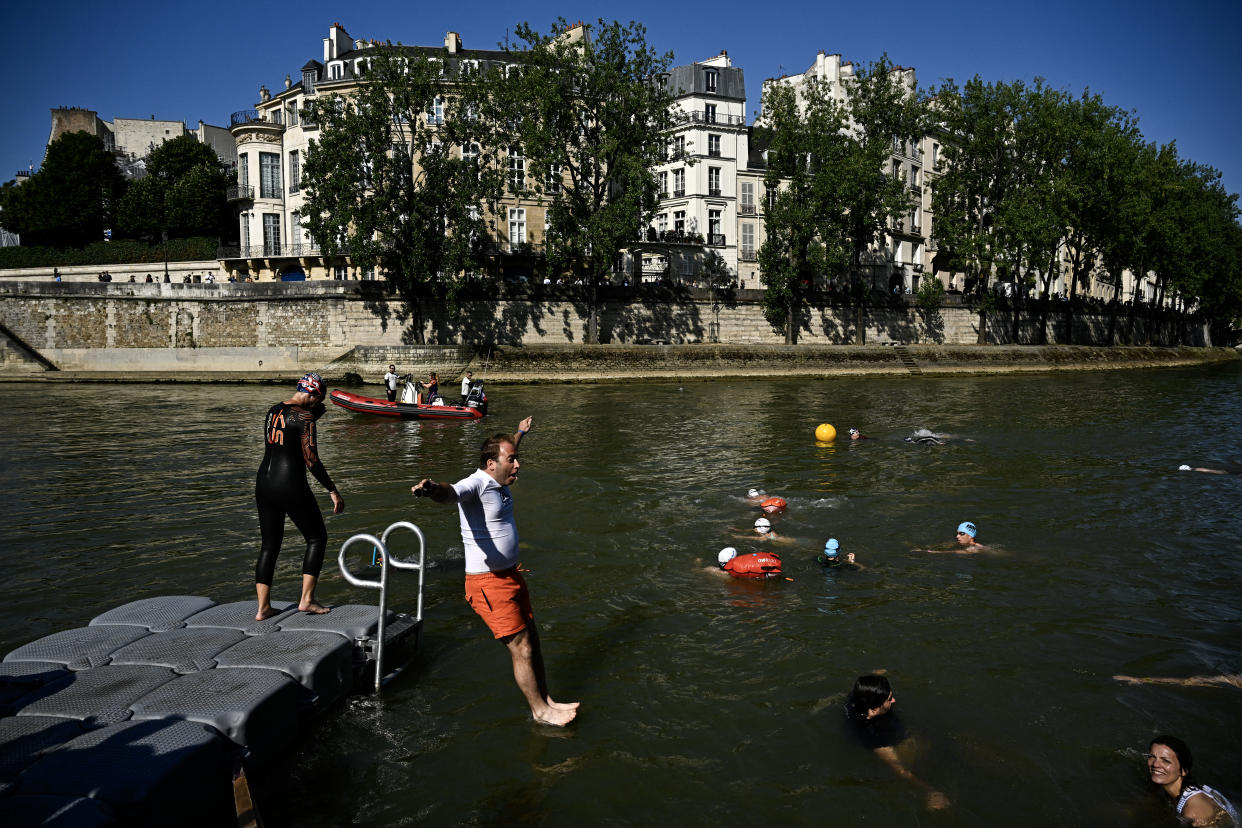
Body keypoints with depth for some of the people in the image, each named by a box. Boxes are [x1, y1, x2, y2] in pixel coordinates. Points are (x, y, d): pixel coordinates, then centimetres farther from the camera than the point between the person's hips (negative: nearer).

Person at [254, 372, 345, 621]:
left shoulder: (272, 411, 9)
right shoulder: (304, 416, -13)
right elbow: (312, 461, -15)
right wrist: (333, 491, -11)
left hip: (264, 483, 7)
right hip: (290, 486, -7)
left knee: (269, 545, 14)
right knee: (317, 538, 10)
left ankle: (263, 607, 15)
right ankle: (306, 599, 8)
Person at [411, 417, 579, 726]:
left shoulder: (498, 481, 7)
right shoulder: (477, 484, -21)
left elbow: (508, 454, 32)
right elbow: (450, 493, -44)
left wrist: (520, 433, 48)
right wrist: (431, 489, -67)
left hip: (511, 574, 10)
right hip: (488, 583, -10)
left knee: (532, 639, 17)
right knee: (521, 648, -2)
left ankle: (546, 700, 31)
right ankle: (540, 711, 14)